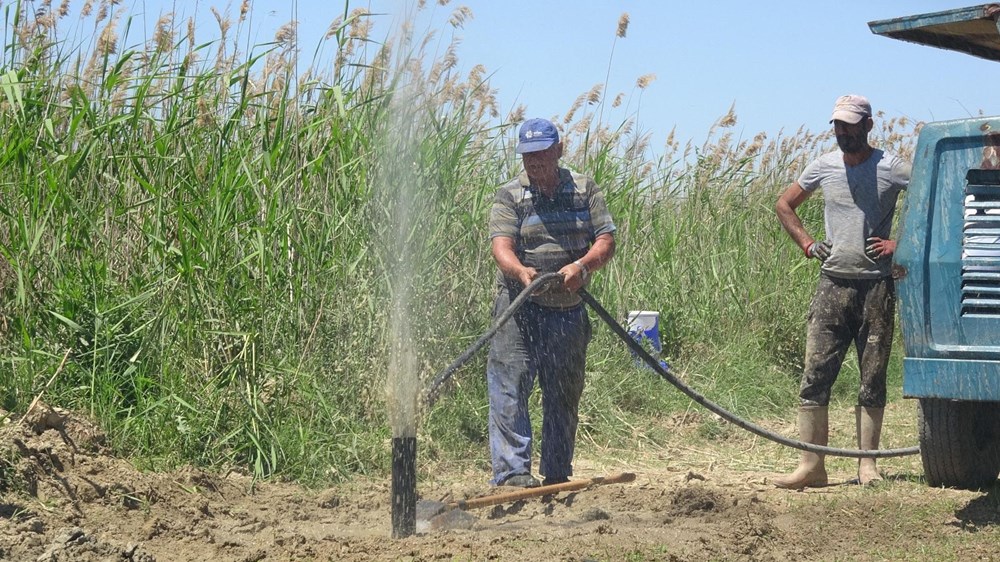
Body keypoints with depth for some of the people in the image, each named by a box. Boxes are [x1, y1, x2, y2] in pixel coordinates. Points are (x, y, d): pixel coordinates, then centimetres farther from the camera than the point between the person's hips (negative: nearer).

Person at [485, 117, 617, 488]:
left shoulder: (584, 191, 8)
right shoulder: (509, 197, 1)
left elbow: (606, 242, 1)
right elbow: (501, 246, -13)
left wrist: (581, 266, -20)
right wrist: (521, 271, -35)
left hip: (569, 311, 3)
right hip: (520, 308, -3)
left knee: (565, 395, 9)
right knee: (509, 388, -13)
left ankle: (558, 476, 19)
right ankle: (511, 471, -15)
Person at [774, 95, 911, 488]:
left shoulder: (890, 168, -3)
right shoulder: (824, 167, 8)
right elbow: (784, 205, 21)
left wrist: (900, 244, -8)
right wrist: (807, 244, 8)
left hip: (876, 285, -3)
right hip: (833, 282, 3)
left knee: (873, 380, 3)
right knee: (815, 375, -4)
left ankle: (867, 463, 10)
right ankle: (811, 464, -2)